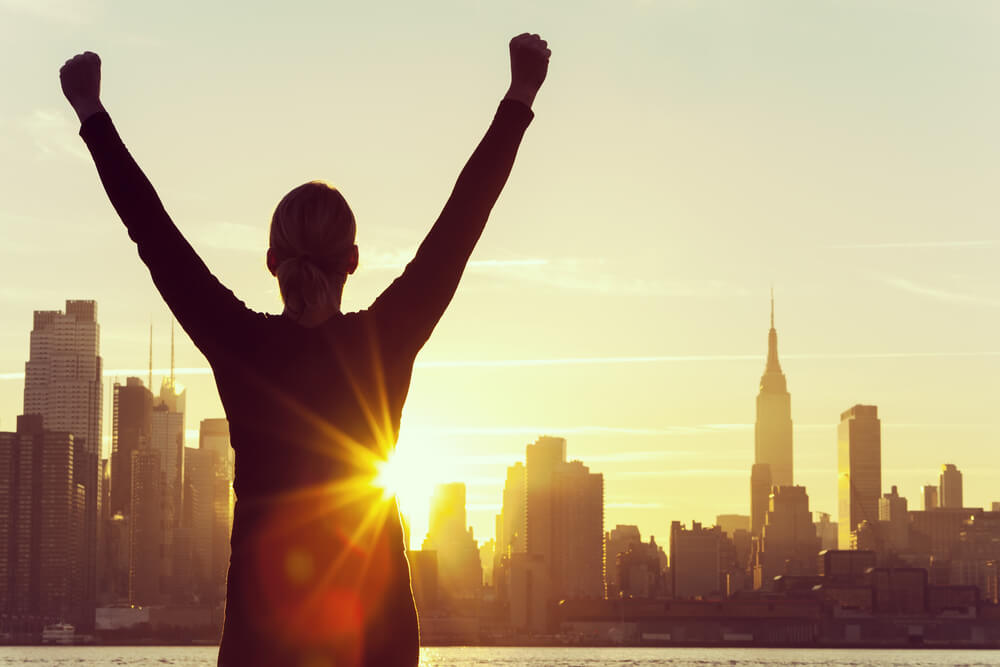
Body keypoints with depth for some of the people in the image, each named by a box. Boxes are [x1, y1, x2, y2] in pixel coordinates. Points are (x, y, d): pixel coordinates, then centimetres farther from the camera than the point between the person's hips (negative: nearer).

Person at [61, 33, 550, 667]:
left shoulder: (242, 346, -4)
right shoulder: (383, 343, -4)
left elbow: (154, 232, 3)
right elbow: (461, 222, 1)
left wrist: (92, 114, 12)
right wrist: (520, 98, 7)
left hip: (261, 612, 0)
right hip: (375, 606, 0)